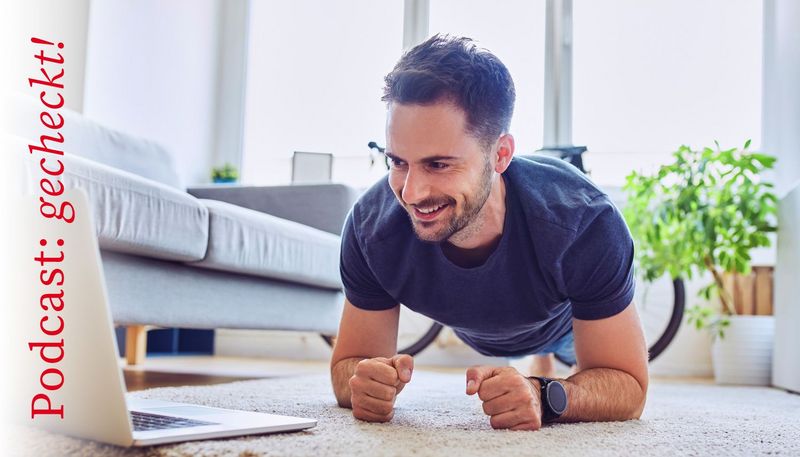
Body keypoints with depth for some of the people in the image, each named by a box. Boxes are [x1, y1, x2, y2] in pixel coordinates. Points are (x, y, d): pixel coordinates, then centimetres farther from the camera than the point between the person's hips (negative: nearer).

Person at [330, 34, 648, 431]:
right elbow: (348, 364, -27)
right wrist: (365, 383, -53)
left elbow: (628, 386, -37)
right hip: (466, 339, 2)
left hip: (568, 331, -2)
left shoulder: (586, 225, -45)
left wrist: (546, 397, -59)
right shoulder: (371, 224, -38)